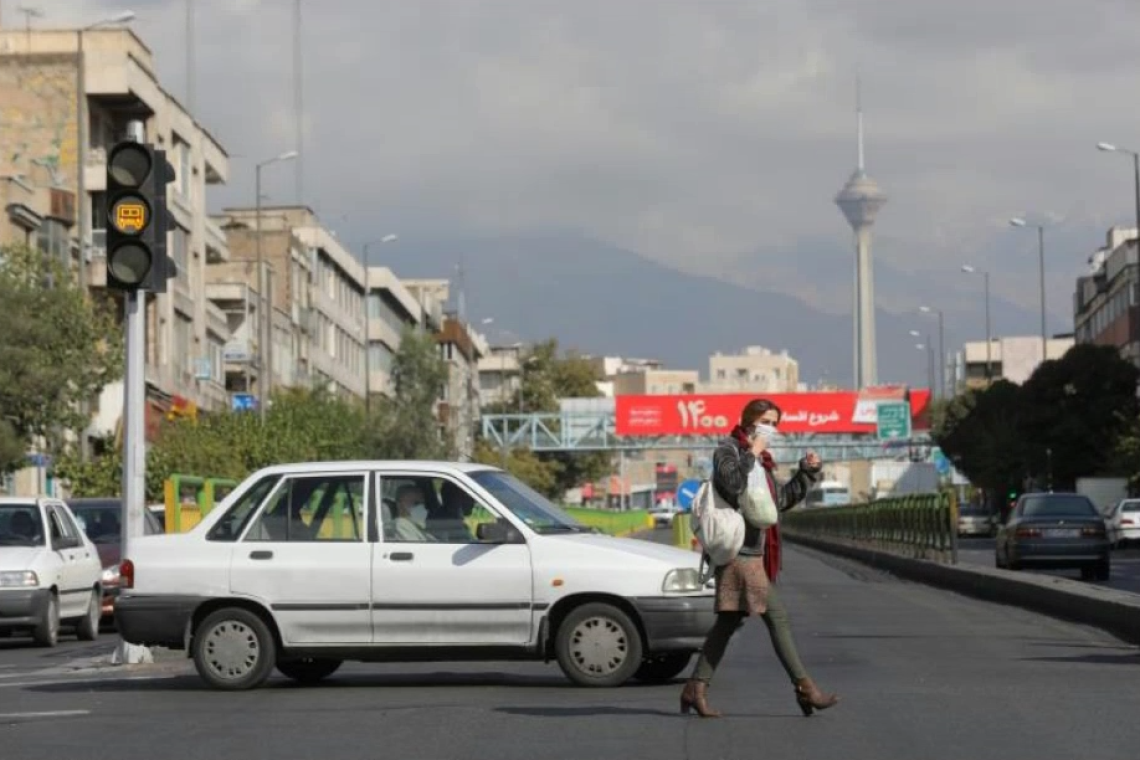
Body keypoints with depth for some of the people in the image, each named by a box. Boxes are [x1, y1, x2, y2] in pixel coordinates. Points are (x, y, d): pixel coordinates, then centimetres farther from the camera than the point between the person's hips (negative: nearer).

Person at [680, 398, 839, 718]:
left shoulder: (759, 459, 20)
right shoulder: (728, 450, -7)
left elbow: (783, 499, 24)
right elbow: (733, 483, -25)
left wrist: (807, 472, 14)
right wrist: (753, 453, -20)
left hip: (751, 552, 10)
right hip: (739, 550, -10)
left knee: (728, 622, 10)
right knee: (777, 617, -8)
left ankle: (696, 689, 12)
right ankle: (805, 688, -6)